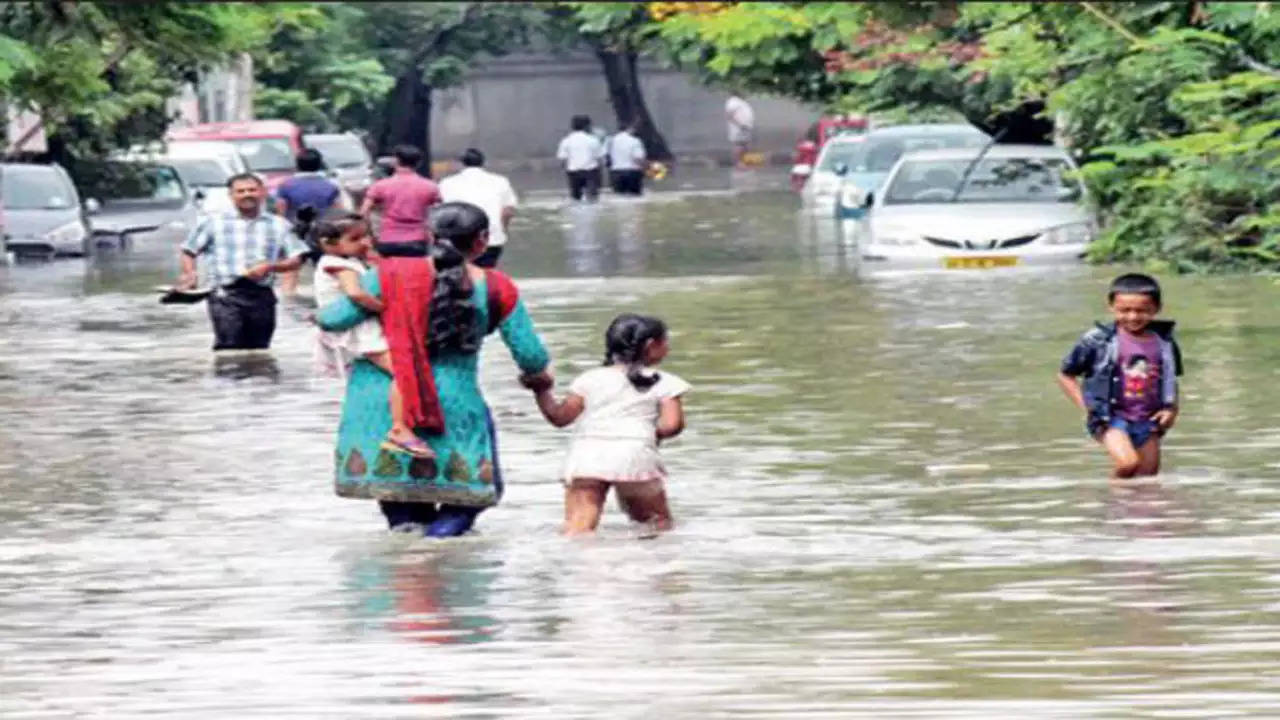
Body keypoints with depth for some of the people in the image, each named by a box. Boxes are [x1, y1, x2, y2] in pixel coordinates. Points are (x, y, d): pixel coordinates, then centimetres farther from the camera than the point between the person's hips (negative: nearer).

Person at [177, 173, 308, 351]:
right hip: (227, 295, -2)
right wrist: (190, 274, -7)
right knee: (229, 345, -19)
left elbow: (296, 260, 8)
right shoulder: (214, 222, 11)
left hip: (262, 296, 2)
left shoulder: (278, 225, 13)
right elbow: (188, 251, 13)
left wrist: (270, 266, -10)